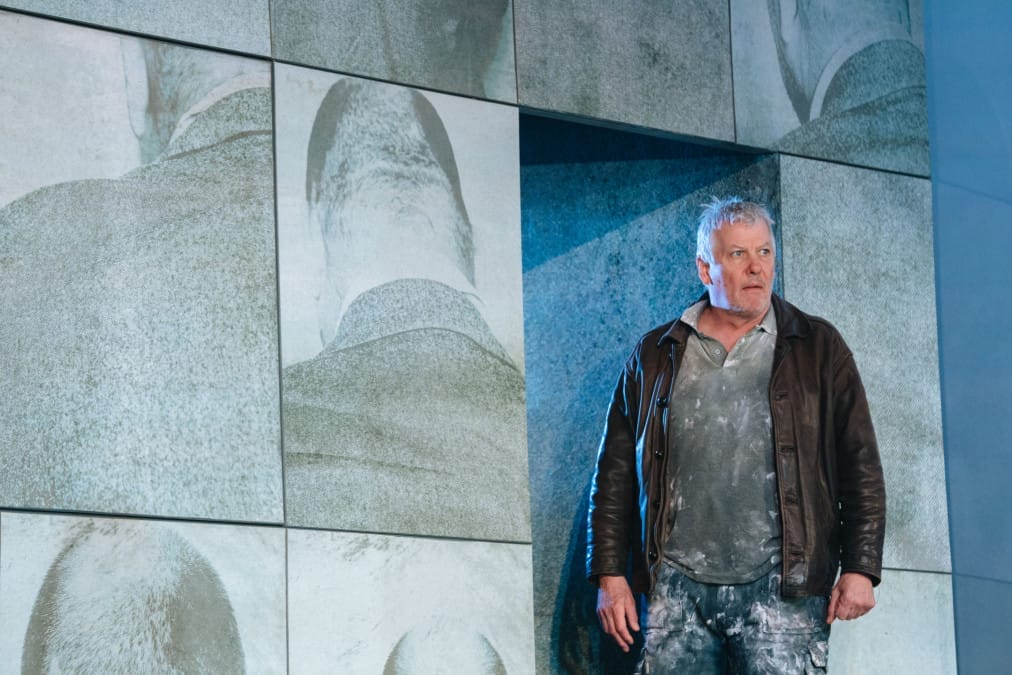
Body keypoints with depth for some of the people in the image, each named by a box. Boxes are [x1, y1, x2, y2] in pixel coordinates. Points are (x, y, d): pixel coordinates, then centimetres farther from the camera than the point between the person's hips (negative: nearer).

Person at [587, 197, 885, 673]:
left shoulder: (818, 349, 9)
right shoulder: (655, 357, 13)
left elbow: (861, 468, 5)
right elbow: (615, 475, 12)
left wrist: (860, 569, -4)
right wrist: (610, 575, 4)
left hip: (781, 586, -2)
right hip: (677, 588, 2)